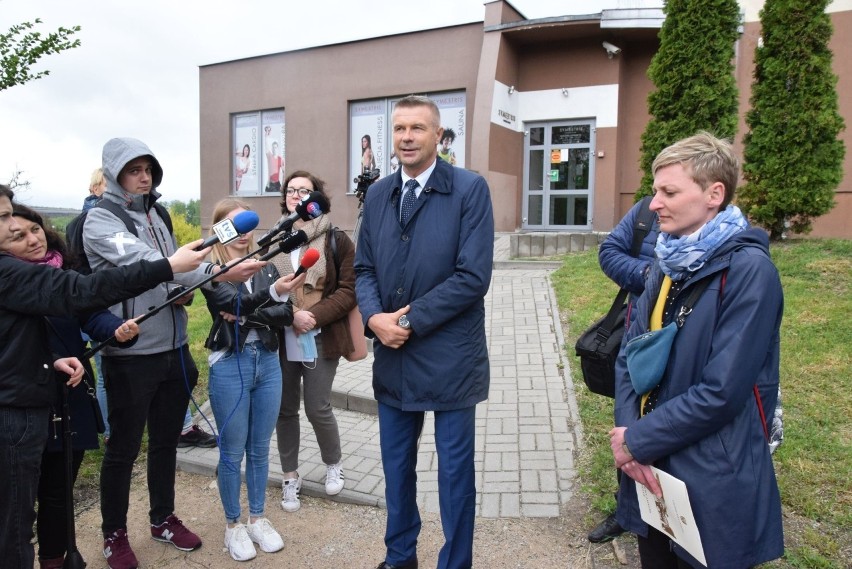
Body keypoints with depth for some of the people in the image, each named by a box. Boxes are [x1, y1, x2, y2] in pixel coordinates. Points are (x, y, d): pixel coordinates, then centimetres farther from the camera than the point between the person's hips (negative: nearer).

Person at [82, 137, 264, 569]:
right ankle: (114, 534, 29)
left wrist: (183, 292, -5)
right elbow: (145, 263, -28)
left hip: (173, 350, 6)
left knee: (166, 441, 17)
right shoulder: (100, 221, -12)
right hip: (130, 355, -6)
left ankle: (163, 519, 36)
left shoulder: (156, 217, 9)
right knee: (123, 448, 9)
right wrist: (217, 272, -36)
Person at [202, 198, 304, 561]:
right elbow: (233, 301, -20)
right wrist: (272, 293, -35)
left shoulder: (266, 267, 10)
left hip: (268, 362, 4)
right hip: (230, 365, -4)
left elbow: (286, 313, -1)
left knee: (260, 449, 13)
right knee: (232, 451, 7)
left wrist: (247, 314, -15)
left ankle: (257, 518, 29)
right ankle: (233, 525, 24)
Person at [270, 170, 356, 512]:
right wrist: (291, 314, -13)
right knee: (285, 409, 10)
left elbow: (349, 290, -5)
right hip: (281, 340, 3)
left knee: (317, 408, 1)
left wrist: (315, 315, -16)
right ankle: (290, 475, 30)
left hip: (321, 340, -3)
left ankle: (334, 463, 30)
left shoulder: (336, 240, -3)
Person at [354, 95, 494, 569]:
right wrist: (375, 317, -10)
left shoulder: (470, 189, -9)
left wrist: (409, 320, -15)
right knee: (397, 464, 19)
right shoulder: (378, 194, 8)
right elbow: (364, 269, 10)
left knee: (455, 470, 10)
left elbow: (473, 276, -16)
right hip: (392, 354, 5)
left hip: (449, 356, -5)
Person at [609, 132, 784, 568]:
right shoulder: (669, 261, 4)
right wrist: (628, 430, -10)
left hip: (712, 481, -6)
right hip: (651, 468, 6)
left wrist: (638, 440, -14)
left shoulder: (748, 269, -17)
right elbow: (629, 353, 4)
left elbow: (721, 391, -22)